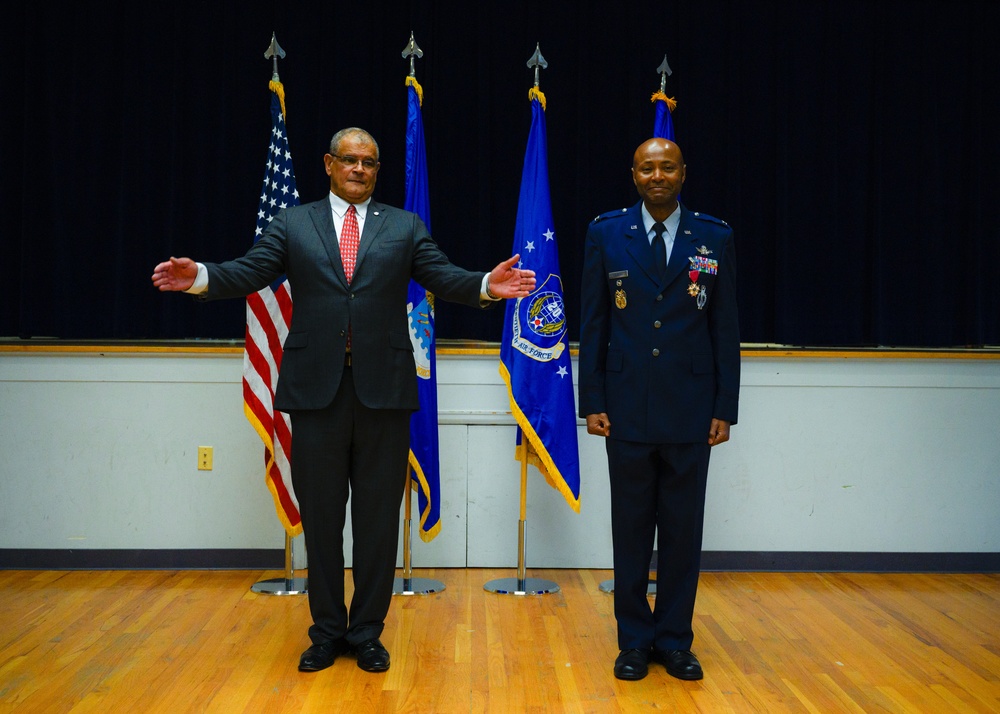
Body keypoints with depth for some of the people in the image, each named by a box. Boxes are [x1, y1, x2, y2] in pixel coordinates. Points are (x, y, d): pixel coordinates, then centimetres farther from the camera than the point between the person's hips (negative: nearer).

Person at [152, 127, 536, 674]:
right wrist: (199, 277, -20)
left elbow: (444, 277, -1)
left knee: (377, 519, 7)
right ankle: (327, 632, 24)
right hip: (317, 389, 0)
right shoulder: (292, 224, 9)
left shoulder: (405, 227, 9)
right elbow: (247, 273, -1)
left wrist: (485, 286, -21)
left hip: (383, 390, 0)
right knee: (321, 518, 9)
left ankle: (367, 632, 22)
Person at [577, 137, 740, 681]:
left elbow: (726, 329, 4)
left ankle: (675, 640, 22)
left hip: (690, 411, 0)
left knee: (683, 530, 8)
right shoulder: (606, 234, 3)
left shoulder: (715, 239, 4)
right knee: (631, 529, 8)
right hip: (627, 409, 0)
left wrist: (725, 408, 0)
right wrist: (592, 401, -2)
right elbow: (592, 324, 3)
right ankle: (635, 640, 21)